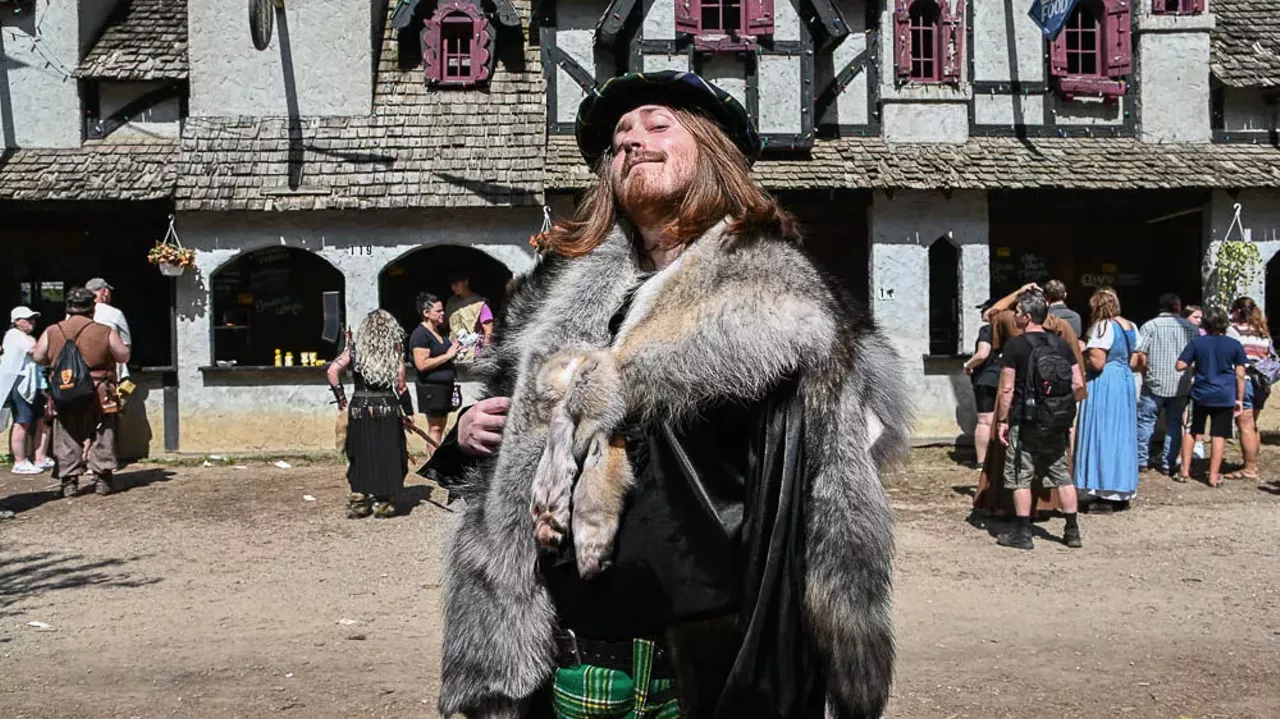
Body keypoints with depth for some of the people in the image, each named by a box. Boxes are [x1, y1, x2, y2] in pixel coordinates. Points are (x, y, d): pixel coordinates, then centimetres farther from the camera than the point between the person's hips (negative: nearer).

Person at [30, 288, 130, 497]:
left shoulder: (52, 332, 1)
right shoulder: (105, 332, -7)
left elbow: (38, 357, 10)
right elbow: (124, 356, 2)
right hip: (98, 393, -2)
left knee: (66, 438, 11)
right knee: (101, 436, 8)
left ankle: (69, 481, 8)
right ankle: (102, 478, 6)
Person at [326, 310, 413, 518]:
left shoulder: (355, 351, 1)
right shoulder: (394, 352, -3)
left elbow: (332, 371, -8)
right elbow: (400, 386, -4)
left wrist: (341, 398, 2)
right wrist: (408, 412, 6)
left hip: (359, 409, 2)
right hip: (388, 411, -1)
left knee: (361, 457, 11)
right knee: (387, 457, 7)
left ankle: (358, 503, 15)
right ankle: (383, 503, 11)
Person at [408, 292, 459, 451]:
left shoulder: (439, 330, 13)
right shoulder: (420, 334, -15)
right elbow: (422, 364, -23)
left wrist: (454, 351, 13)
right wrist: (447, 355, -21)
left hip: (445, 386, 9)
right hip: (431, 388, -9)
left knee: (441, 426, 13)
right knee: (435, 428, -4)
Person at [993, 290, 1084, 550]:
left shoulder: (1015, 346, -11)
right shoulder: (1062, 344, 4)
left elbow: (1007, 388, -12)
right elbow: (1078, 383, 3)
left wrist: (1002, 420, -5)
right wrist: (1059, 398, 16)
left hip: (1026, 421, -5)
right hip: (1058, 424, 5)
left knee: (1019, 476, 4)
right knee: (1062, 474, 14)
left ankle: (1023, 533, 6)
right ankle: (1072, 532, 18)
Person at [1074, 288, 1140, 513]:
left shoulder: (1103, 326, -15)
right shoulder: (1131, 327, 12)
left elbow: (1097, 362, -21)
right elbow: (1133, 361, 16)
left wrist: (1082, 353, -4)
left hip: (1104, 385, -8)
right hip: (1125, 383, 8)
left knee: (1103, 435, -4)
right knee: (1122, 435, 14)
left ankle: (1106, 496, -2)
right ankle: (1123, 491, 20)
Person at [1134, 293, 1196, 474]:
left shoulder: (1150, 326, -5)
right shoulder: (1190, 328, 5)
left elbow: (1138, 354, -10)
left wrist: (1146, 370, 6)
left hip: (1156, 383, -3)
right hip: (1181, 385, 3)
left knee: (1145, 420, 7)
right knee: (1174, 423, 11)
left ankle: (1141, 460, 7)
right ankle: (1168, 463, 12)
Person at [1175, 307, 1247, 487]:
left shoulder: (1196, 343, -2)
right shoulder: (1235, 345, -2)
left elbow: (1180, 366, -5)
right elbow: (1240, 375, -1)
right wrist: (1240, 399, 5)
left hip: (1201, 394, 1)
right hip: (1225, 397, -1)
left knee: (1192, 431, 15)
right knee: (1219, 435, 3)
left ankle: (1185, 470, 17)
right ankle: (1214, 475, 5)